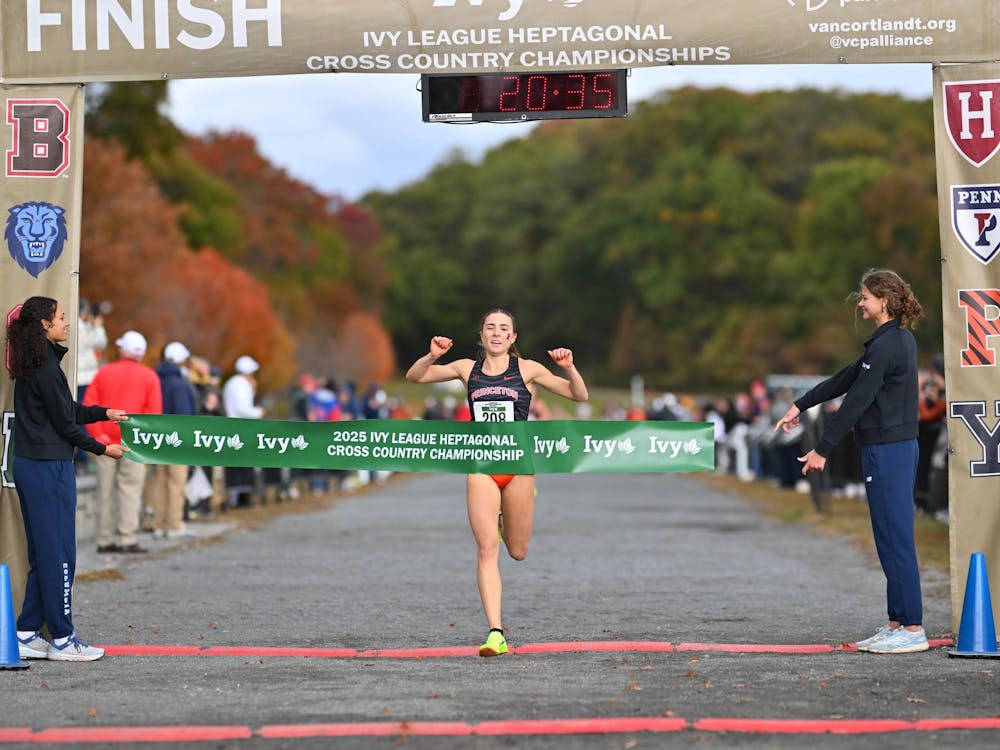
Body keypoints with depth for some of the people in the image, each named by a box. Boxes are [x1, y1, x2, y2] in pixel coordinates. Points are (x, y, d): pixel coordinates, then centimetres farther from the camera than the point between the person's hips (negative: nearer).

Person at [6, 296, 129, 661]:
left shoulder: (31, 366, 12)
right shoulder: (46, 368, -17)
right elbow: (65, 423, -13)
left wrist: (105, 412, 23)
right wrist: (102, 449, -2)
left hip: (28, 466, 10)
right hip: (49, 469, -10)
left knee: (42, 554, 14)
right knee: (59, 554, -2)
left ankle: (27, 634, 17)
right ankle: (62, 640, 4)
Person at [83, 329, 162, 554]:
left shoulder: (104, 373, 8)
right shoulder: (149, 377, 1)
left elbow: (88, 405, 1)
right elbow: (154, 411, -7)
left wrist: (97, 434, -3)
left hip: (106, 441, 3)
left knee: (105, 491, 7)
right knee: (130, 489, -2)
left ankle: (104, 540, 9)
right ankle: (128, 539, -9)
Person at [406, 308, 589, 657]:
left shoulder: (527, 369, 2)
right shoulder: (467, 369, 7)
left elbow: (579, 395, 3)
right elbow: (414, 377, 8)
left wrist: (568, 368, -15)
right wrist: (432, 356, -11)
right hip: (481, 468, 0)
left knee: (517, 551, 9)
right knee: (487, 548, -12)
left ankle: (510, 517, 46)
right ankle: (496, 633, -13)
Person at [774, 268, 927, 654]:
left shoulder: (887, 345, -17)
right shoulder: (897, 340, 14)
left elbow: (857, 401, -18)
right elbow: (848, 378, 19)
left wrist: (823, 449, -14)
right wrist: (801, 405, 21)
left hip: (887, 450, -10)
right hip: (898, 448, 10)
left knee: (895, 541, -6)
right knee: (892, 541, 12)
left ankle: (912, 629, -3)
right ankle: (897, 623, 16)